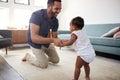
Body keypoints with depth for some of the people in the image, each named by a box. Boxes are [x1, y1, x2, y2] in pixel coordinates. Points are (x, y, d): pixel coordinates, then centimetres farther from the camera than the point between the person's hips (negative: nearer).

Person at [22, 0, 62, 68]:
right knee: (44, 65, -6)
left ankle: (41, 56, 33)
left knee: (56, 60, 10)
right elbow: (34, 38, -40)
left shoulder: (55, 20, -13)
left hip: (46, 41, 6)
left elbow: (54, 37, -8)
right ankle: (28, 56, 18)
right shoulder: (36, 15, -32)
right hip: (35, 43, -6)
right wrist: (52, 40, -47)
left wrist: (59, 41, -31)